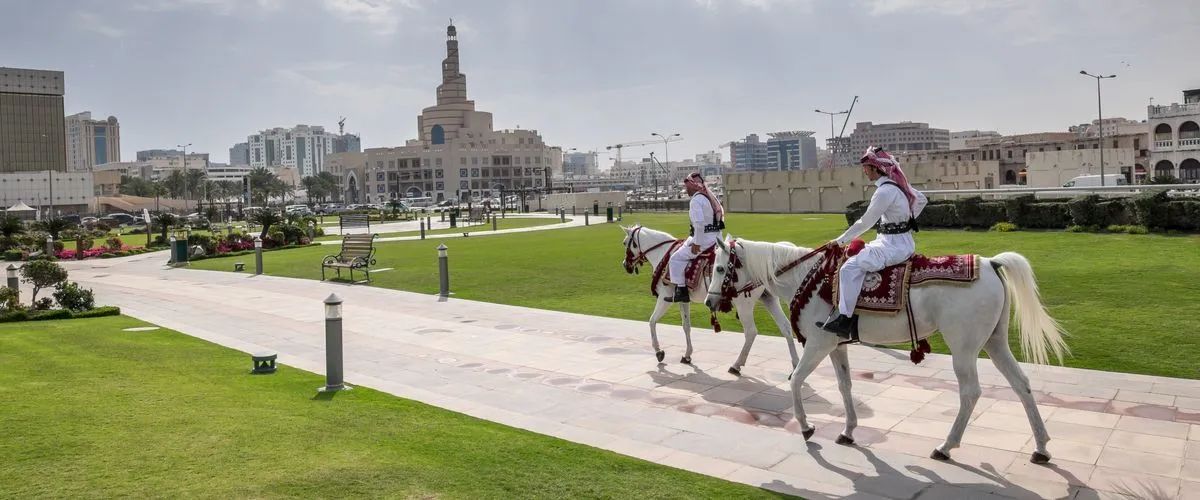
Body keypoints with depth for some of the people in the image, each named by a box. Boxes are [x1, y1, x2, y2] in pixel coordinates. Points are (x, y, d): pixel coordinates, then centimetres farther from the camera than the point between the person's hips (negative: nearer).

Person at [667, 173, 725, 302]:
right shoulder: (711, 198, 16)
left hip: (705, 240, -10)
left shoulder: (696, 200, -15)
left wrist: (697, 243, -19)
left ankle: (681, 291, -7)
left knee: (676, 258, -3)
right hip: (716, 238, 10)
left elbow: (699, 223, -27)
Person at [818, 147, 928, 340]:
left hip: (894, 245, -11)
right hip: (902, 240, 11)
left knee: (850, 267, -18)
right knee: (858, 255, 22)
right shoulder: (898, 183, 9)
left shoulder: (885, 191, -20)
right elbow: (921, 200, 25)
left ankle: (845, 320, -21)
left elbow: (865, 222, -17)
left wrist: (841, 241, -7)